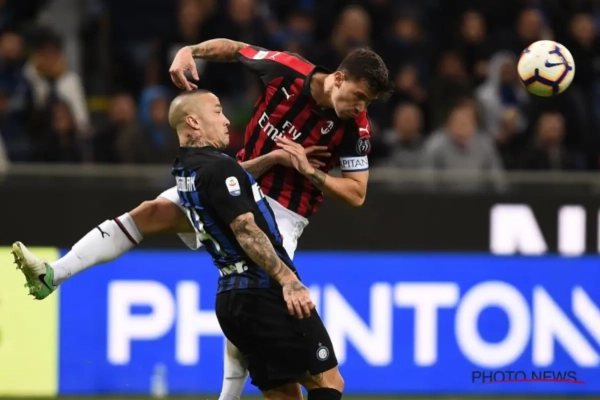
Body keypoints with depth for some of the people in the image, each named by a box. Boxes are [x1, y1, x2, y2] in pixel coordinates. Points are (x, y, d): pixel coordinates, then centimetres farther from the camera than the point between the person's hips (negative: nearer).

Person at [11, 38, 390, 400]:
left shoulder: (355, 126, -19)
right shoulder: (287, 70, -14)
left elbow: (357, 193, -13)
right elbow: (233, 48, 2)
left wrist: (307, 169, -25)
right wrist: (189, 51, -15)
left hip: (283, 214, -3)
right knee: (151, 212, -10)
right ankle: (52, 276, -15)